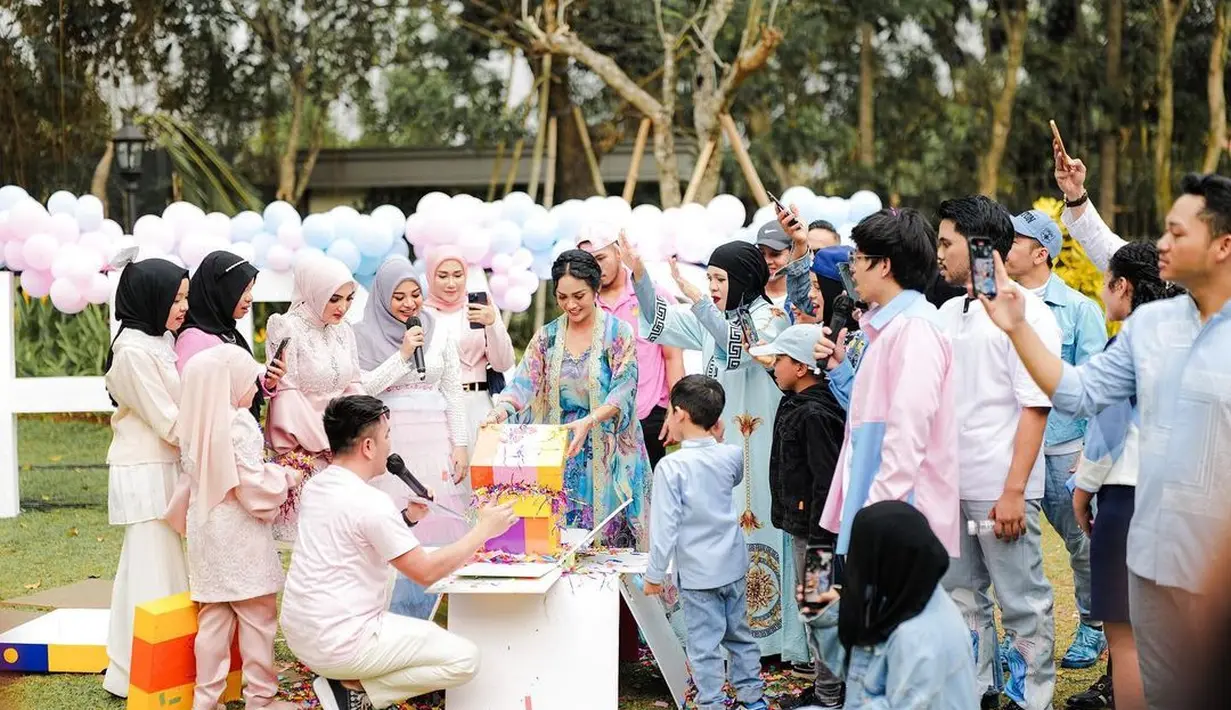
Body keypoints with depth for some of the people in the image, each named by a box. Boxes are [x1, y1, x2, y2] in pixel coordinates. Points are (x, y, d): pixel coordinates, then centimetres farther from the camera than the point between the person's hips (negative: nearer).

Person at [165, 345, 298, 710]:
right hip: (240, 536, -8)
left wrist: (185, 519, 26)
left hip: (207, 533, 8)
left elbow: (190, 481, 15)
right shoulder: (239, 426, -17)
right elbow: (255, 487, -19)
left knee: (213, 618, 11)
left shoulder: (198, 424, 8)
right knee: (258, 615, 1)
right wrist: (284, 477, -3)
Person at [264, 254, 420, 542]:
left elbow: (356, 387, 11)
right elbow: (287, 398, -13)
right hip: (303, 452, -6)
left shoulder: (343, 330, 8)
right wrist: (328, 445, -12)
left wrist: (403, 354, 10)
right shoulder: (287, 330, -11)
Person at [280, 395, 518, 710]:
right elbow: (426, 572, -16)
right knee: (464, 659, -3)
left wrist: (407, 518, 10)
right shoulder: (370, 502, -20)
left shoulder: (316, 485, 7)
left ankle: (347, 679, 10)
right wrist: (484, 529, -6)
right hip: (339, 645, -9)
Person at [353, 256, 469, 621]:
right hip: (390, 443, -3)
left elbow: (454, 394, 11)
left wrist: (460, 446, 5)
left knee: (434, 531, 0)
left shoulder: (439, 337, 10)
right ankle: (394, 619, 2)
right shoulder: (365, 337, 2)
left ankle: (421, 615, 8)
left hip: (436, 442, 3)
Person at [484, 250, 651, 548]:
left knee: (611, 536, -5)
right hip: (560, 453, 3)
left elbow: (622, 392, -11)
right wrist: (500, 411, -23)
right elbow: (523, 383, -2)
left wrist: (588, 422, -28)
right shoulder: (546, 337, 7)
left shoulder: (619, 333, -3)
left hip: (607, 455, -3)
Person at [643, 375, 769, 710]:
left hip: (697, 573, -5)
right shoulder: (731, 455, -3)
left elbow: (665, 525, -17)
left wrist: (655, 574, -8)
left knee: (704, 645, 3)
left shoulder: (671, 466, -18)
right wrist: (713, 438, 19)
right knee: (740, 635, 18)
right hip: (734, 566, 6)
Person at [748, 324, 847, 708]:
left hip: (817, 529, -10)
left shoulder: (815, 414, -21)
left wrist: (819, 538, -23)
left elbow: (828, 479, -24)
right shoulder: (794, 405, 10)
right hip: (801, 525, 10)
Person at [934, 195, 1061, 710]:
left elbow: (1035, 406, -14)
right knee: (962, 595, 15)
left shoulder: (1025, 312, -10)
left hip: (1002, 490, -8)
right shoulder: (949, 313, 13)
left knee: (1022, 603, 1)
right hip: (951, 484, 8)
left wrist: (1014, 491, -20)